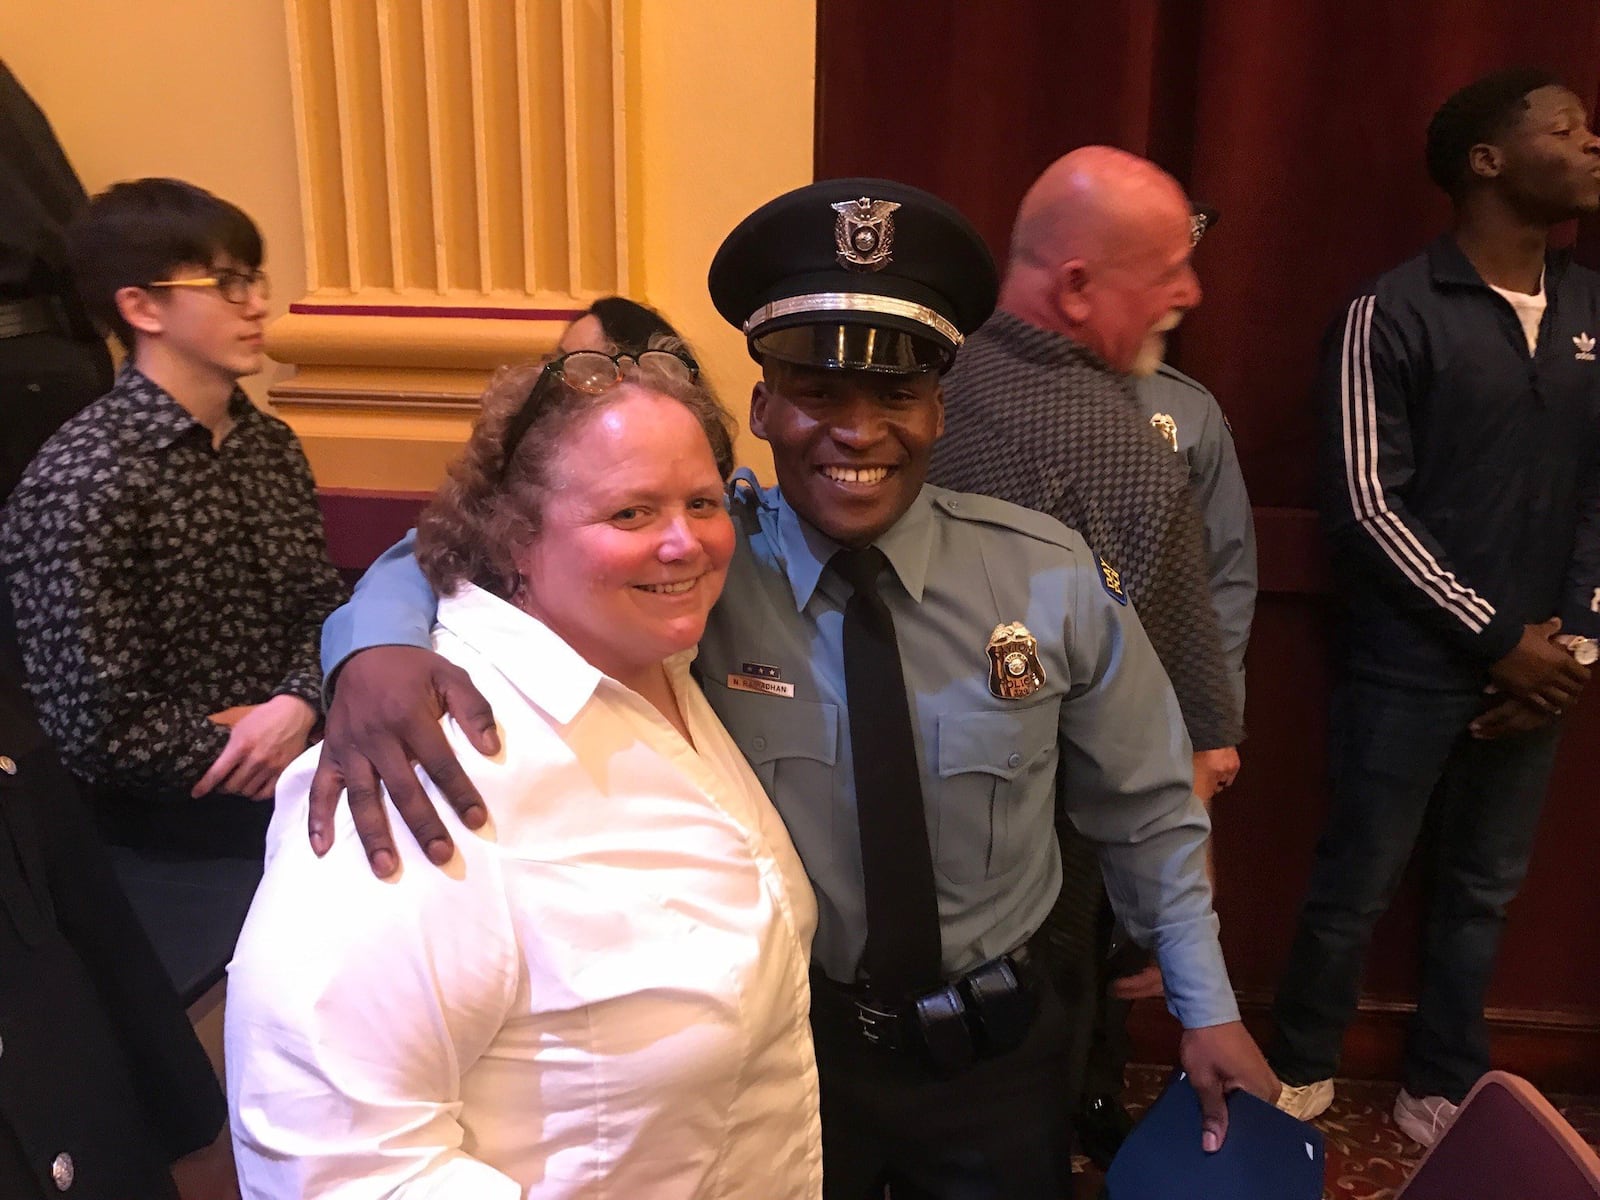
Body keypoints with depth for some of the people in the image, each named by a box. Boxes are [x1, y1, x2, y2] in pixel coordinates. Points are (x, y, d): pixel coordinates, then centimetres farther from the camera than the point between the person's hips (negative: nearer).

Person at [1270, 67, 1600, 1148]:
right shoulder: (1395, 313, -9)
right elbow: (1367, 507, -12)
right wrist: (1495, 636, -10)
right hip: (1414, 665, -5)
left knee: (1485, 890, 15)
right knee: (1357, 887, 6)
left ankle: (1445, 1091, 33)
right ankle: (1302, 1075, 27)